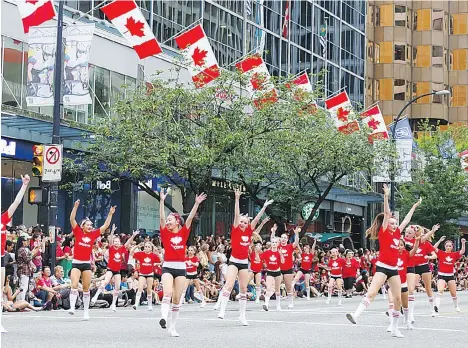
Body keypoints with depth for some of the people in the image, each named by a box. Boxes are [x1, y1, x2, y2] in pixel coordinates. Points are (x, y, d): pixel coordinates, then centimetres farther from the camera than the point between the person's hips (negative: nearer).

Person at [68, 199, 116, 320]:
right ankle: (72, 307, -21)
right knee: (74, 285, -18)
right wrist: (75, 207, -20)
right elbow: (72, 219, -10)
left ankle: (86, 312, 11)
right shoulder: (78, 232, 0)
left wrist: (110, 214, 3)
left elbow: (105, 226, 9)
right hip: (76, 263, -3)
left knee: (86, 288, 6)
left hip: (87, 264, 3)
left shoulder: (93, 234, 7)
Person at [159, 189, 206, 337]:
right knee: (167, 293, -25)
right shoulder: (166, 233, 1)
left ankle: (172, 327, 12)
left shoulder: (183, 232, 5)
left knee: (177, 299, 5)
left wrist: (197, 203, -11)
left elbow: (190, 218, -2)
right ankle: (164, 318, -41)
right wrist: (162, 201, -16)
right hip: (168, 267, -2)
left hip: (181, 268, 2)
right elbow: (161, 217, -9)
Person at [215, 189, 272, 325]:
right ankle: (222, 310, -24)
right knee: (229, 285, -20)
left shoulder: (249, 231, 6)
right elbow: (237, 215, -12)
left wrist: (264, 206, 7)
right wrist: (237, 199, -20)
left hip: (244, 263, 4)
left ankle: (242, 315, 11)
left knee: (243, 289, 6)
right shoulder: (235, 230, -4)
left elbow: (257, 218, 8)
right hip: (234, 261, -4)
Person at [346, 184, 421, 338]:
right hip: (382, 267, -7)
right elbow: (386, 213, -10)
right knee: (371, 293, -22)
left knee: (398, 299, 4)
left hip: (394, 269, 7)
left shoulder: (397, 233, 14)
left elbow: (406, 220, 26)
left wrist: (414, 207, 33)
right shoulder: (383, 232, -3)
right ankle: (356, 315, -32)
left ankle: (395, 329, 10)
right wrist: (386, 197, -17)